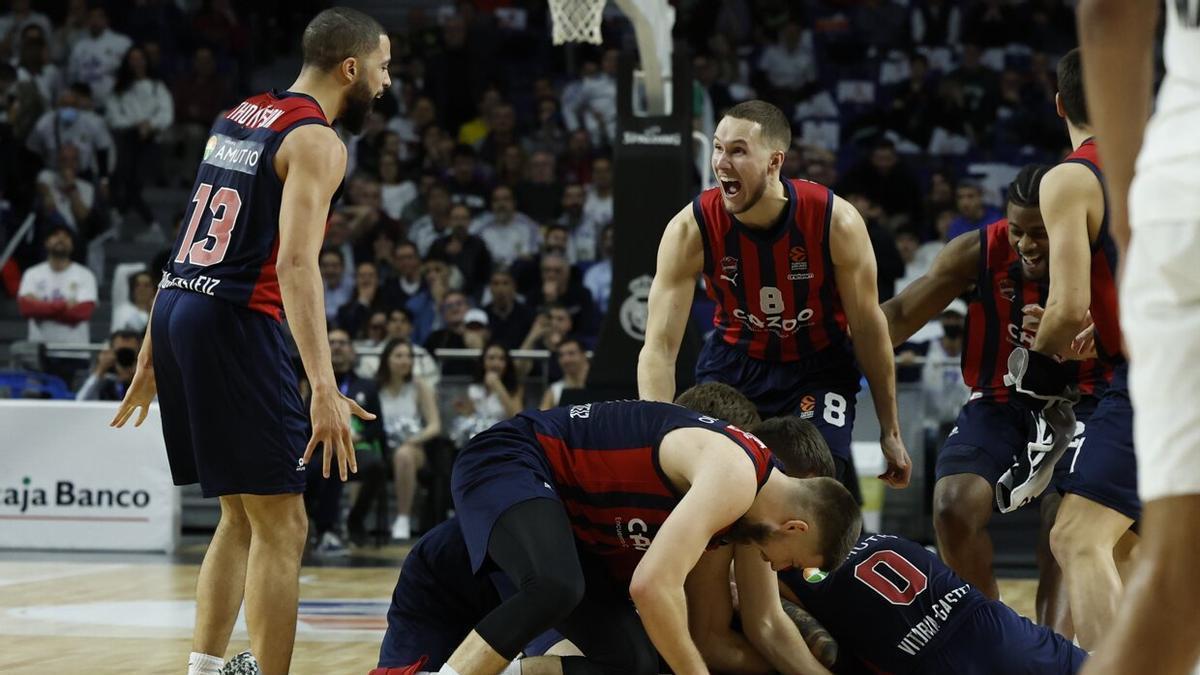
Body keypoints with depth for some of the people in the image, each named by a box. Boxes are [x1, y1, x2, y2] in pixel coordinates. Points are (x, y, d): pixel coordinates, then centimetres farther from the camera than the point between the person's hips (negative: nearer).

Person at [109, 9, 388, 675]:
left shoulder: (239, 117, 17)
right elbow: (295, 262, -22)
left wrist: (153, 353, 25)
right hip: (234, 321, -9)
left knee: (242, 517, 17)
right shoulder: (317, 141, -9)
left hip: (175, 312, 9)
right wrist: (324, 389, -28)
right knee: (281, 528, -3)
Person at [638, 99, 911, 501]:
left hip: (818, 364, -2)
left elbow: (868, 328, -11)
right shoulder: (690, 229, -24)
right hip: (734, 362, 2)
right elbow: (659, 347, -23)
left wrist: (890, 432, -5)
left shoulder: (836, 222, -25)